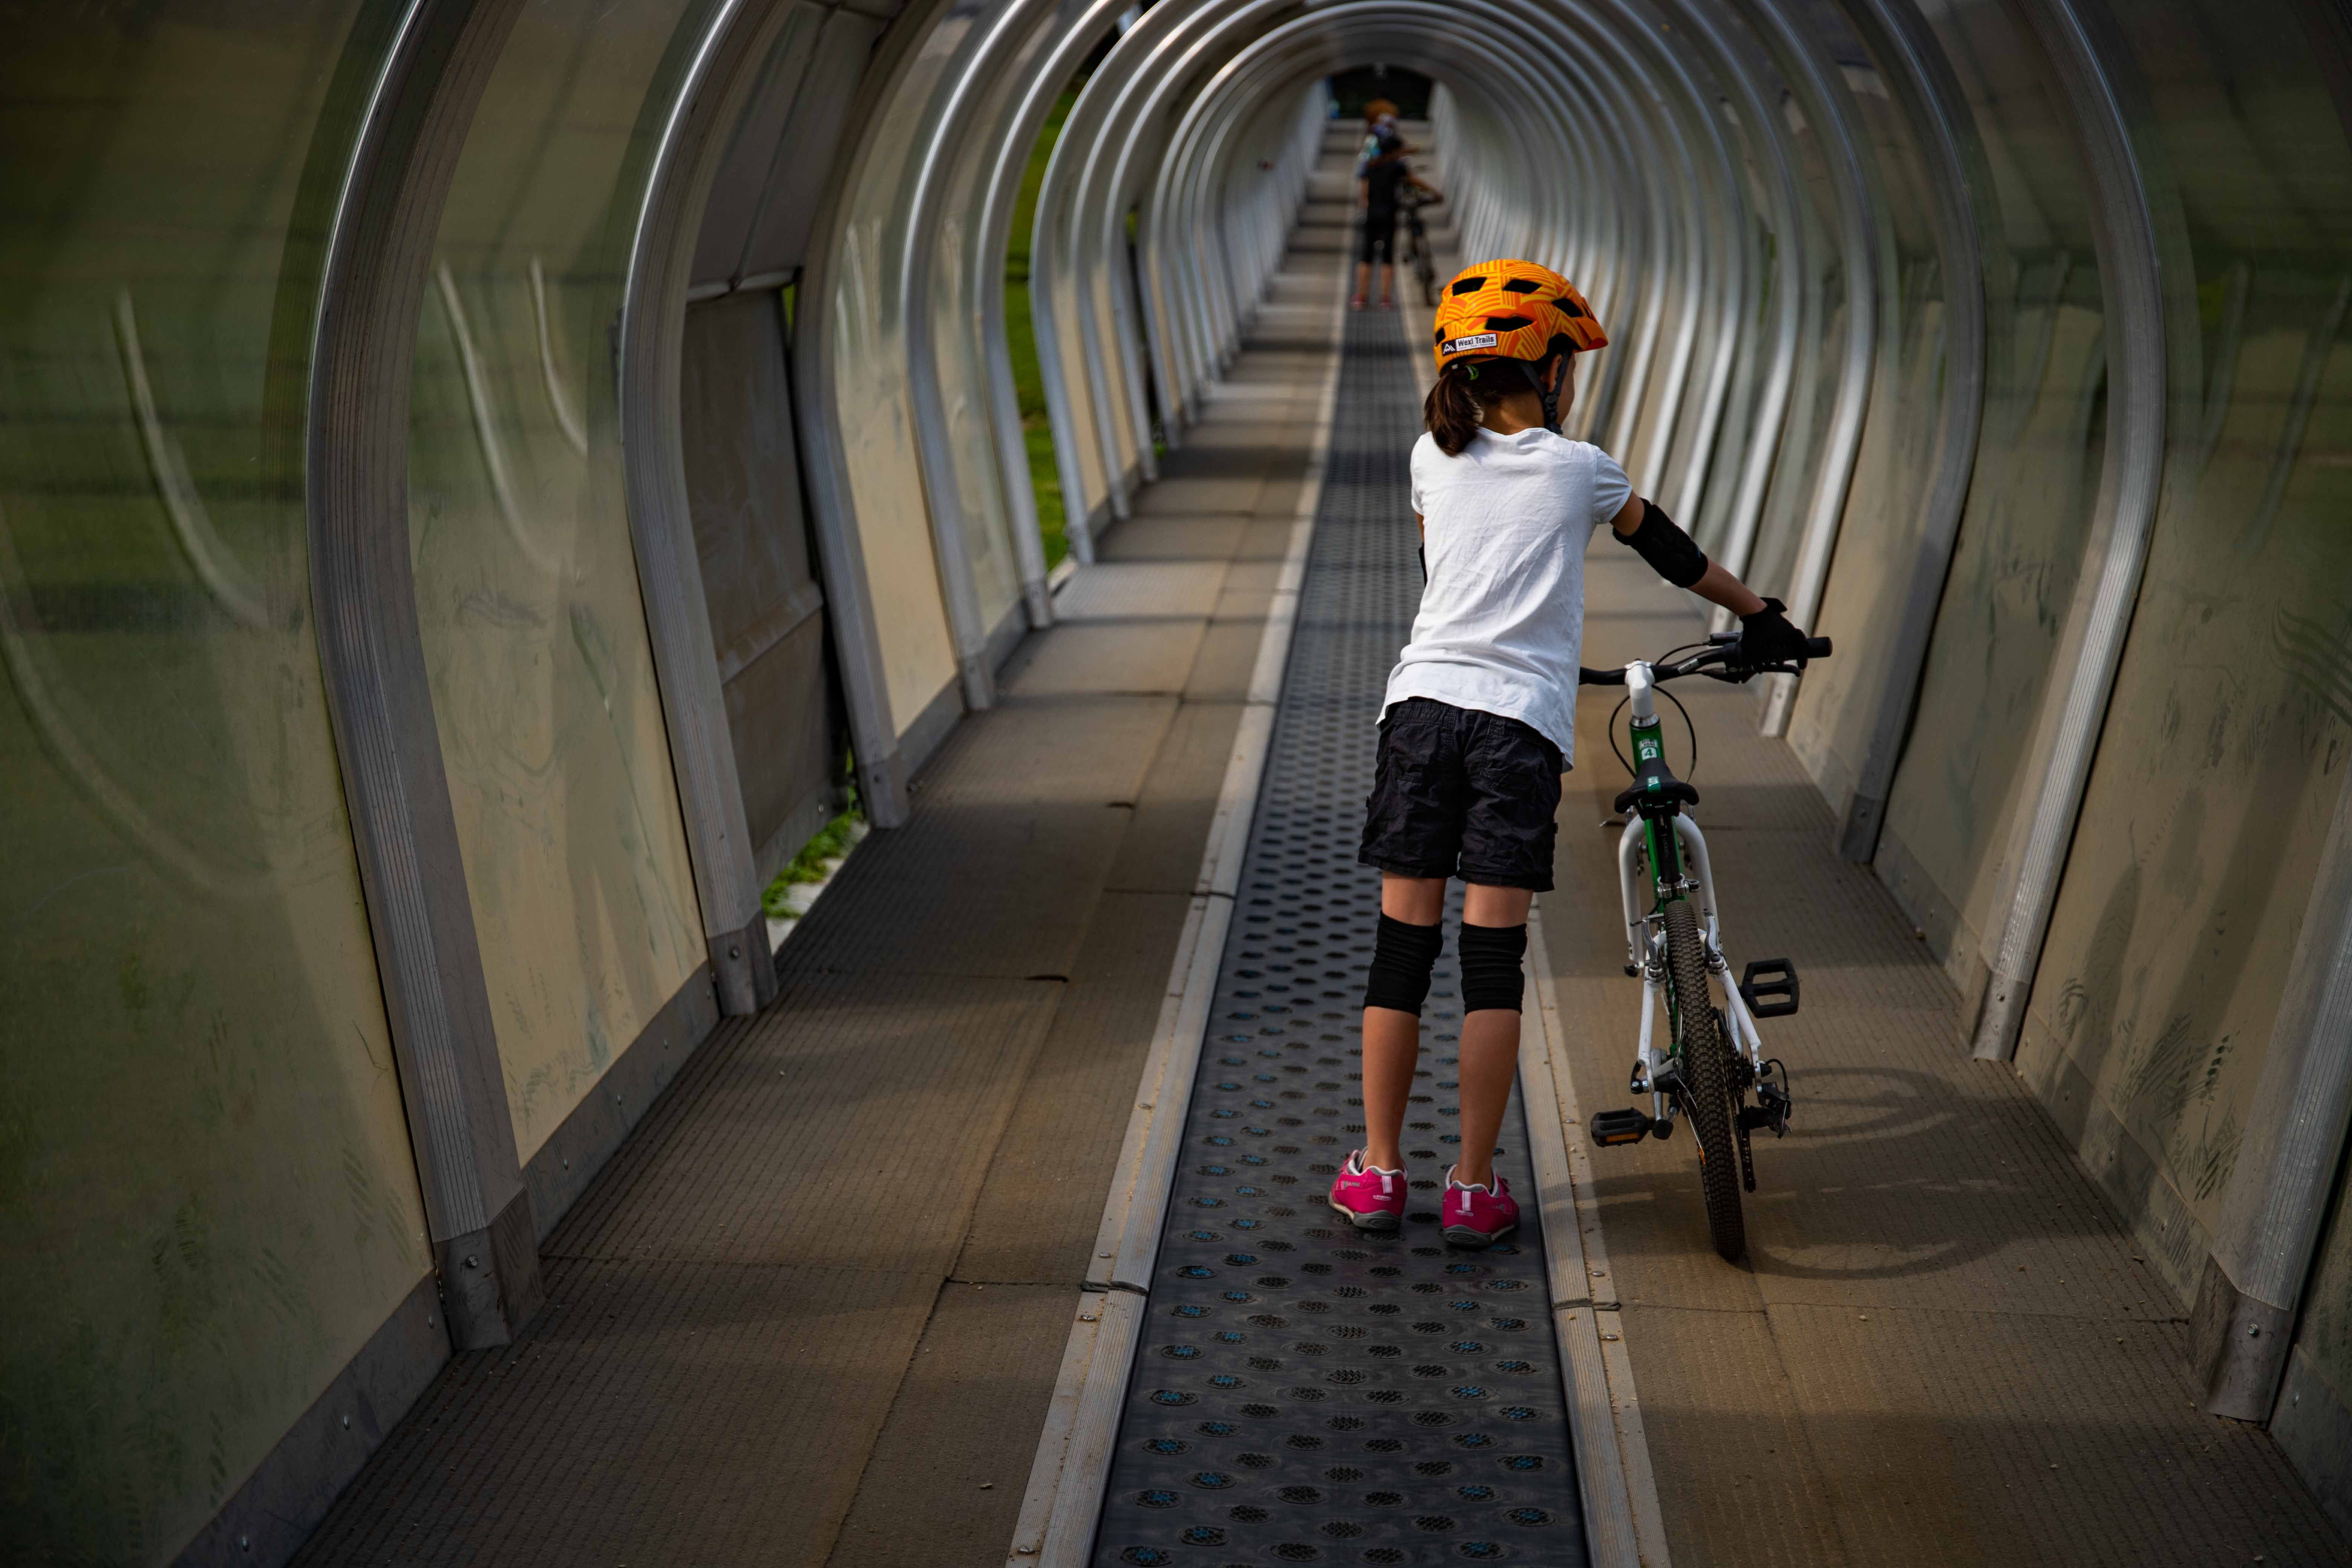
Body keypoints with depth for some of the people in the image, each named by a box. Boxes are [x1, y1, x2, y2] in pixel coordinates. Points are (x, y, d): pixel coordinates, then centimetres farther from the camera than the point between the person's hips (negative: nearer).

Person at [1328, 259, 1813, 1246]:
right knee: (1494, 957, 1)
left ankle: (1378, 1172, 11)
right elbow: (1668, 550, 17)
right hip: (1522, 720, -3)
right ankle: (1475, 1189, 6)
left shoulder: (1434, 458, 13)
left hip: (1423, 702, 3)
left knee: (1403, 945, 6)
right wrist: (1760, 616, 32)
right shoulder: (1576, 469, 5)